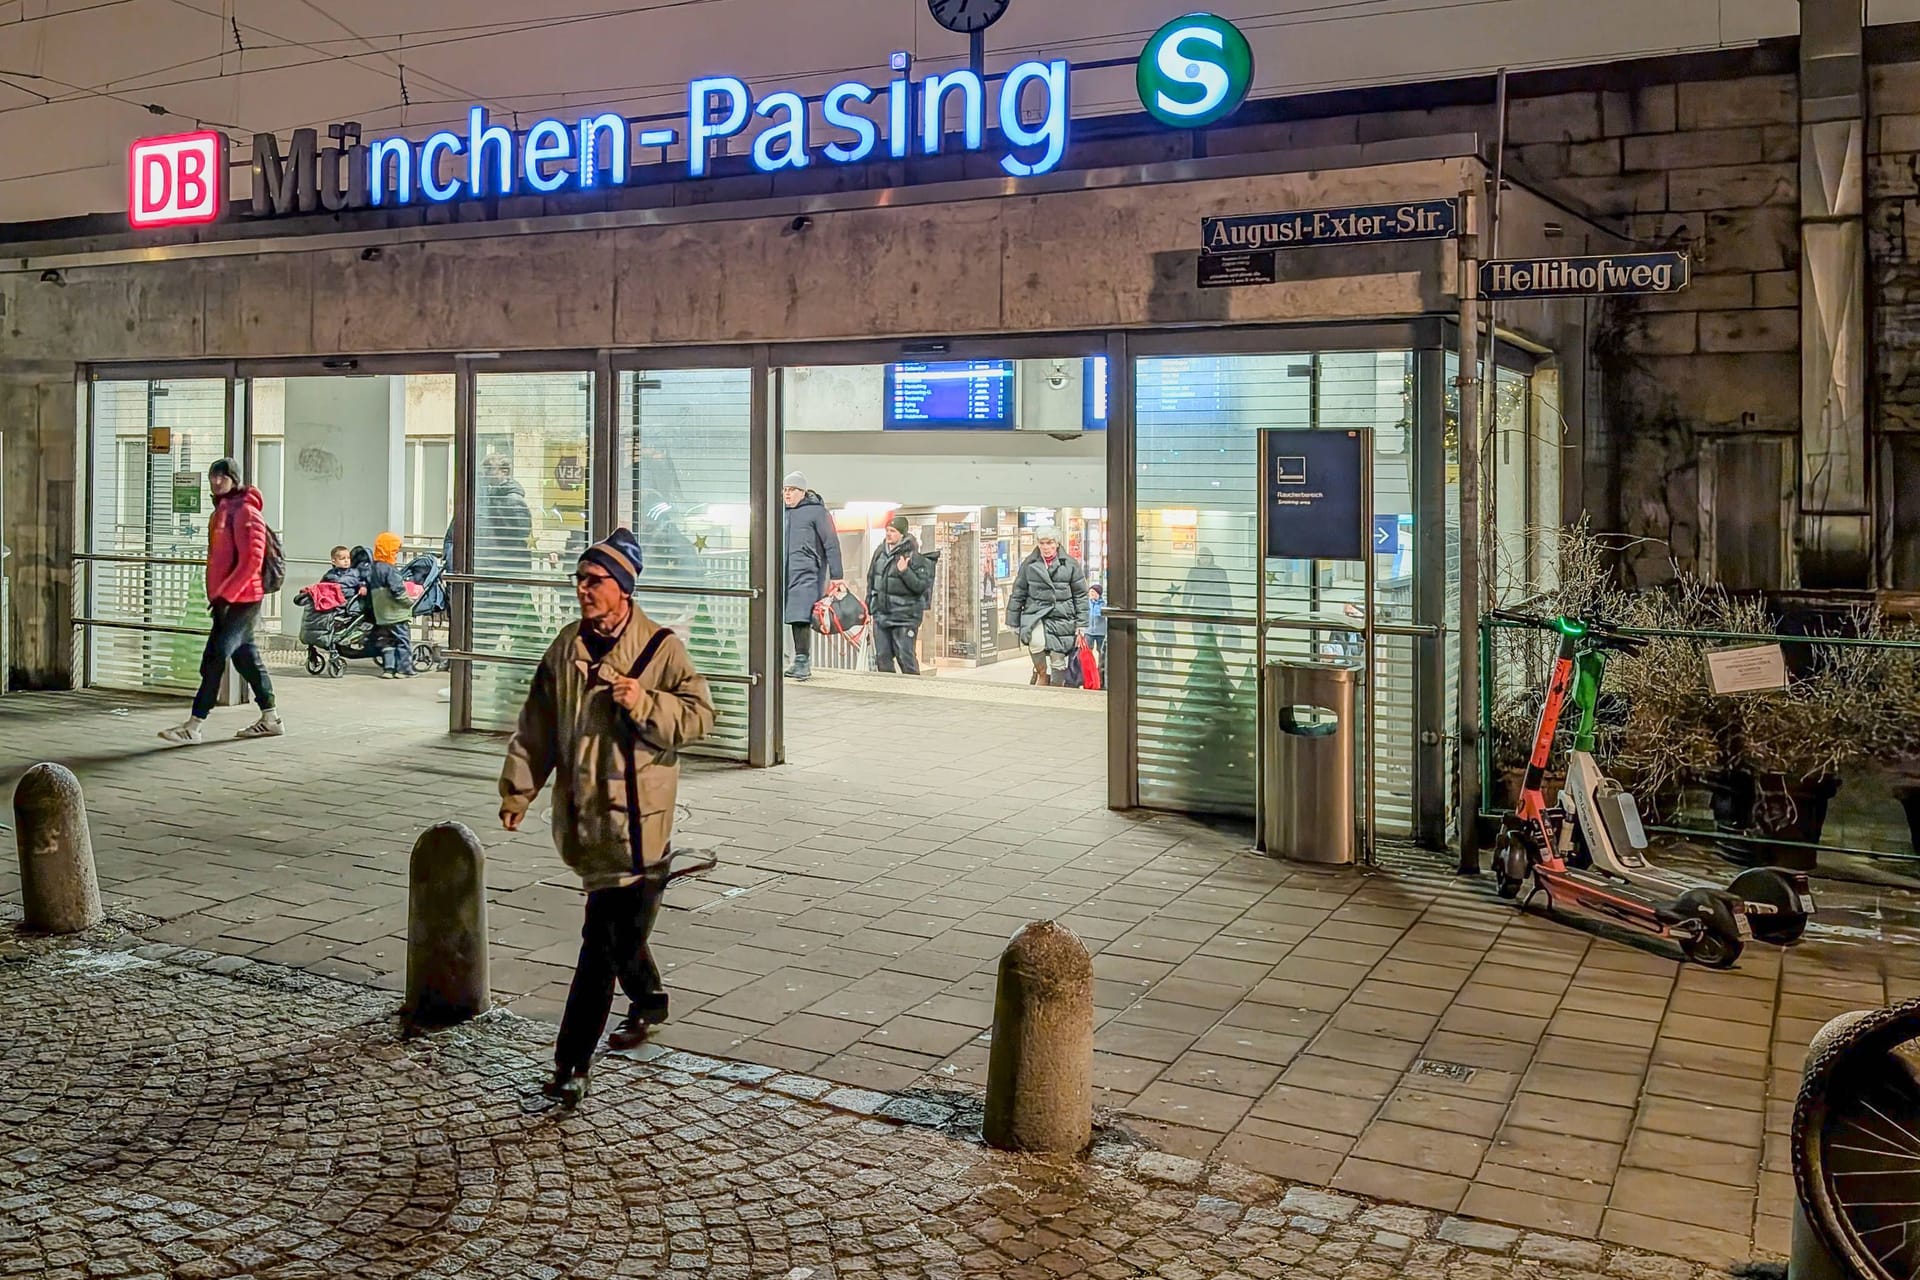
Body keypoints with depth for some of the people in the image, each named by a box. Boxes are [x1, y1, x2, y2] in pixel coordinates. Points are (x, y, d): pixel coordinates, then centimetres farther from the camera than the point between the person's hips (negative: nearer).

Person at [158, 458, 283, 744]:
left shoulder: (245, 511, -12)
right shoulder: (221, 511, 17)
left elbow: (252, 560, -21)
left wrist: (225, 594, -21)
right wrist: (217, 594, 17)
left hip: (241, 599, -10)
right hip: (228, 599, 10)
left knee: (214, 659, -10)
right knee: (245, 656, 13)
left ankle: (195, 725, -9)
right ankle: (270, 719, 20)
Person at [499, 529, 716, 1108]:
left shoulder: (661, 647, -6)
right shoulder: (566, 648, 9)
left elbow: (700, 715, -7)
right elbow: (537, 726, 15)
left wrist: (646, 704, -21)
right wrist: (517, 789, 13)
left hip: (634, 815, -5)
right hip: (583, 811, 6)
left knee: (605, 940, -8)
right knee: (620, 927, 20)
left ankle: (571, 1065, -4)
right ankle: (648, 1001, 46)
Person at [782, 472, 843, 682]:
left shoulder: (816, 511, 0)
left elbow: (831, 544, -2)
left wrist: (837, 576, -6)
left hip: (807, 573, -6)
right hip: (783, 573, 6)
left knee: (801, 617, -14)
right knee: (794, 617, 2)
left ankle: (802, 662, -11)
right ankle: (802, 663, 6)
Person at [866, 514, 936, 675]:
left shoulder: (912, 555, -10)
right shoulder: (880, 551, 9)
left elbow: (921, 586, -13)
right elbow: (871, 579, 20)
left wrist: (904, 572, -25)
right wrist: (868, 603, 20)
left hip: (904, 615, -6)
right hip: (881, 613, 7)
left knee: (906, 657, -6)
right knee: (882, 657, 10)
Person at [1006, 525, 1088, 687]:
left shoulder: (1070, 564, 4)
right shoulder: (1028, 564, 7)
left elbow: (1080, 595, 8)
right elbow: (1018, 594, 12)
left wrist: (1081, 624, 3)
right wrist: (1014, 623, 11)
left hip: (1062, 618, 0)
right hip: (1035, 613, 0)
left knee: (1058, 661, 0)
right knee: (1037, 642, -30)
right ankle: (1042, 673, -2)